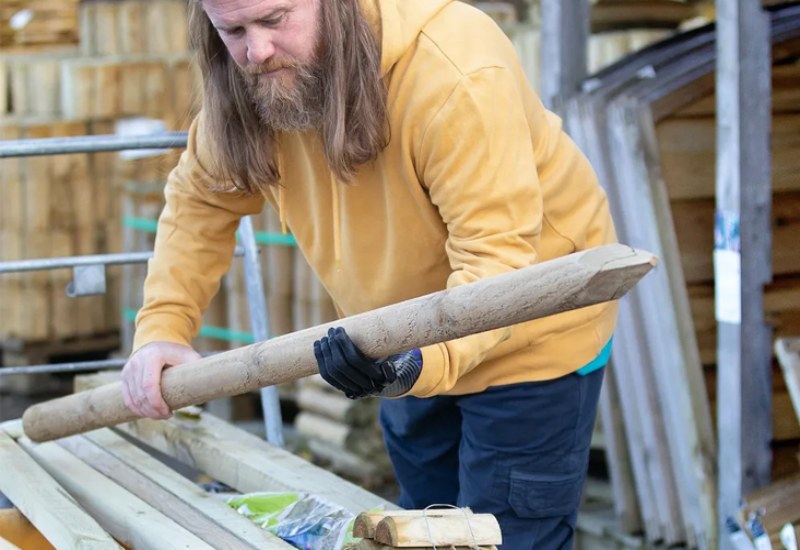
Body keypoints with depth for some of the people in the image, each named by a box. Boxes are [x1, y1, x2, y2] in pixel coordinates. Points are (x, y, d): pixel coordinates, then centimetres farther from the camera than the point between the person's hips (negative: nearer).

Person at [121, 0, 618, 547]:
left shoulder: (454, 73, -33)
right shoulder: (249, 85, -13)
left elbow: (497, 255, -35)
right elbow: (201, 199, 0)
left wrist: (422, 360, -51)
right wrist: (162, 328, -12)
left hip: (528, 334, -6)